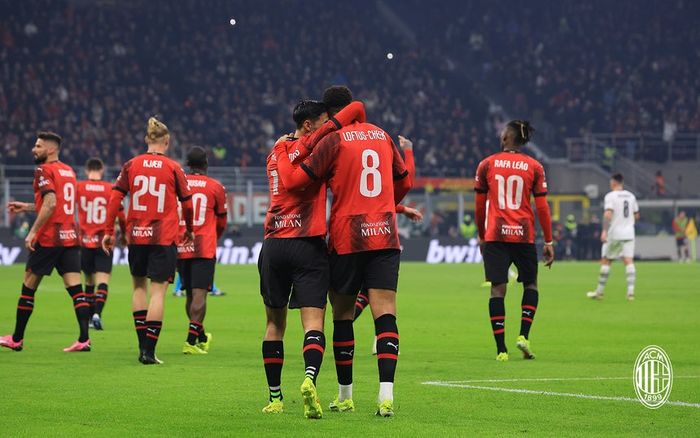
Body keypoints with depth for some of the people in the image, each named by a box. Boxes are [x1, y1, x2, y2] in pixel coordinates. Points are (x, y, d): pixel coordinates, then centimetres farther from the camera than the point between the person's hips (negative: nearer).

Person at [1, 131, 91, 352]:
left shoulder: (44, 171, -9)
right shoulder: (69, 171, 16)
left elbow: (50, 203, -21)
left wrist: (33, 231, -20)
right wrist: (26, 207, 30)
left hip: (48, 238, -7)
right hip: (70, 237, 7)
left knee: (29, 286, 6)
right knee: (75, 288, 0)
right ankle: (84, 339, -11)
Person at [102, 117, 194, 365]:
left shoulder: (131, 165, 3)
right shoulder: (173, 168, -2)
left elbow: (115, 198, -1)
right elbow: (187, 203, 4)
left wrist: (109, 231, 4)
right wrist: (189, 231, 20)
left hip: (136, 235, 3)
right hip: (164, 237, -3)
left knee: (139, 286, 19)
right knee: (157, 291, -2)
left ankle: (143, 345, 16)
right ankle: (149, 351, -7)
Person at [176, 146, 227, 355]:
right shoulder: (216, 187, 1)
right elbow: (221, 222, 12)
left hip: (181, 248, 3)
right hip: (204, 248, -3)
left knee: (190, 294, 13)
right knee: (199, 294, -6)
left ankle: (201, 337, 26)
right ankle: (191, 340, -16)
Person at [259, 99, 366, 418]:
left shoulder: (277, 151, 14)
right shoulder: (312, 145, -4)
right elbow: (356, 108, -6)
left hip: (273, 245, 5)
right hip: (308, 246, -5)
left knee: (275, 322, 14)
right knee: (313, 323, -8)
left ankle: (275, 398, 15)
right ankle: (309, 379, -32)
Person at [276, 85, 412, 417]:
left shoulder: (334, 140, -5)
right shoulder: (382, 136, 12)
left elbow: (294, 181, -9)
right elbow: (404, 182, 24)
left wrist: (281, 154, 9)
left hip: (347, 239, -3)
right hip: (385, 236, 3)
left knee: (342, 314, 10)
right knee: (384, 313, -5)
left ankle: (345, 395, 17)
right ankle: (386, 393, -19)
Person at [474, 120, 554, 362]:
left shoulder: (487, 165, 4)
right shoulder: (533, 167, 2)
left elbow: (479, 206, 9)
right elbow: (542, 206, 0)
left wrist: (481, 236, 20)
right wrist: (548, 242, 5)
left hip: (494, 235, 0)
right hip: (523, 234, 0)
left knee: (497, 289, 0)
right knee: (530, 284, 18)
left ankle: (501, 349, -4)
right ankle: (523, 335, 2)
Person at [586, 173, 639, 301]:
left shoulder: (611, 196, -7)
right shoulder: (631, 196, 11)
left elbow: (608, 214, -20)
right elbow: (636, 215, 18)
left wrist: (604, 231, -22)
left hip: (614, 234, -4)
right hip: (629, 233, 4)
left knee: (605, 261, 7)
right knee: (629, 261, -3)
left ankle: (600, 291, 12)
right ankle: (630, 291, -15)